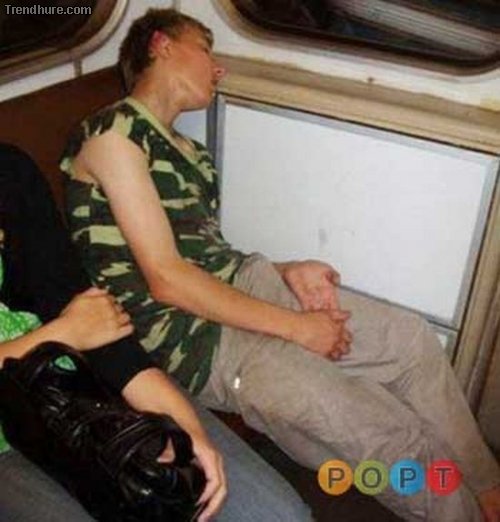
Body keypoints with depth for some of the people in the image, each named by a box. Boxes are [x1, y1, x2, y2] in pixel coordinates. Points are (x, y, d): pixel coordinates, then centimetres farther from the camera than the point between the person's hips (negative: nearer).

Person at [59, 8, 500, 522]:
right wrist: (296, 327, -15)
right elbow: (166, 279, -17)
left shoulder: (191, 152, 19)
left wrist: (285, 270, -7)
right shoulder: (113, 130, -9)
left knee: (414, 338, -2)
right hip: (193, 334, -9)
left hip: (241, 284, 9)